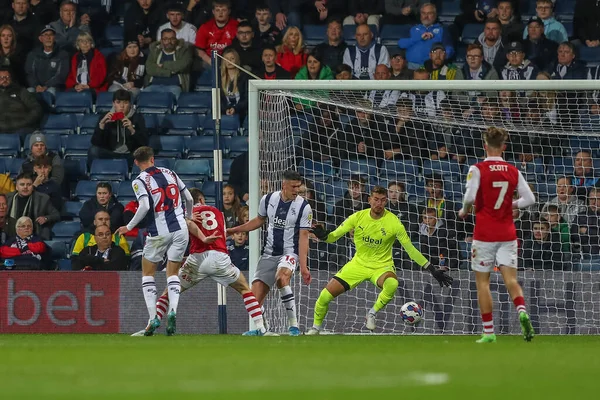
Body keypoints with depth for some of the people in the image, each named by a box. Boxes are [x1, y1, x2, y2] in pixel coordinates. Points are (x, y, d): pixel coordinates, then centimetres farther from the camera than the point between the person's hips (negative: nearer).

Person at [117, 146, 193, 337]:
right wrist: (189, 217, 32)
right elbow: (189, 198, 14)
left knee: (148, 273, 14)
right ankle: (172, 310, -11)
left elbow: (144, 206, -20)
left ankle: (153, 317, 1)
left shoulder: (140, 181, -6)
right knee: (172, 273, 14)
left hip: (159, 232, -3)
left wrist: (129, 227, -9)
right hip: (180, 229, 4)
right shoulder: (169, 173, 9)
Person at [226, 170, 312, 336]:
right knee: (255, 296, -5)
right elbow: (259, 220, 21)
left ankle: (294, 326, -32)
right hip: (269, 253, 4)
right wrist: (233, 230, 22)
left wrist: (303, 266, -16)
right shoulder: (268, 199, 2)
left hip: (289, 252, -4)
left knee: (281, 277, -36)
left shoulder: (303, 207, -9)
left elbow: (303, 237, -9)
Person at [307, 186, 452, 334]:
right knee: (325, 296, -7)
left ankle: (372, 313, -13)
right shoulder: (358, 217, -8)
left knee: (392, 284, -39)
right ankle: (316, 327, 21)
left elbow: (411, 249, -9)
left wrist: (433, 270, -13)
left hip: (382, 266, -2)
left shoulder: (393, 222, -14)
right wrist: (324, 236, -29)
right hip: (358, 264, 2)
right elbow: (334, 236, -4)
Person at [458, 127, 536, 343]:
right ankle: (522, 311, -29)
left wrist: (464, 211, 1)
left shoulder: (478, 169, -8)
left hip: (485, 234, -3)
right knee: (510, 279, 1)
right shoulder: (513, 171, 4)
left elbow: (470, 197, -19)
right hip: (507, 233, 3)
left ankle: (488, 331, 5)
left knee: (482, 281, 6)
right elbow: (529, 199, 3)